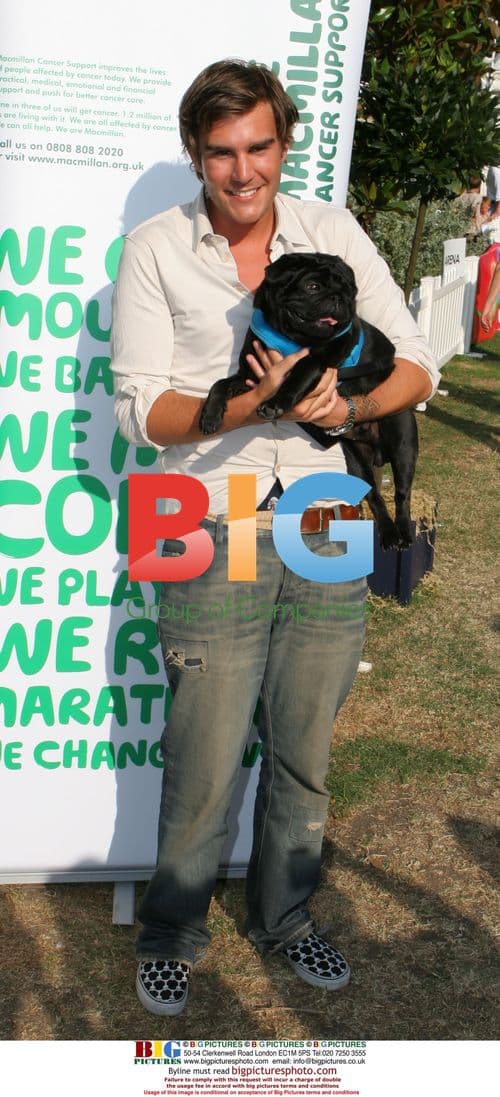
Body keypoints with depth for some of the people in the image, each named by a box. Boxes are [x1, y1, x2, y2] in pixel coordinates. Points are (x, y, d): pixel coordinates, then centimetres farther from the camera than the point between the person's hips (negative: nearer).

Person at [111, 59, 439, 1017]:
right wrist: (255, 403, -23)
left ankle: (282, 916, 37)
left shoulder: (333, 234, 5)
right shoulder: (154, 250, -1)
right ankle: (172, 935, 28)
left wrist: (348, 402, -15)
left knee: (305, 751, 14)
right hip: (213, 539, -3)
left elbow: (416, 365, 6)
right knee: (204, 763, 2)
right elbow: (142, 410, -7)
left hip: (326, 532, 3)